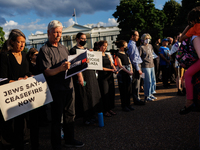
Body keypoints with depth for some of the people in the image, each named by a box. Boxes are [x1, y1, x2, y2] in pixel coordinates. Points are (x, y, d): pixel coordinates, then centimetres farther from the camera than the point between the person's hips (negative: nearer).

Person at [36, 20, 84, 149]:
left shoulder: (63, 48, 13)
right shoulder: (45, 50, -8)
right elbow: (46, 72, -17)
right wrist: (61, 68, -32)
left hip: (69, 86, 7)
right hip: (56, 89, -7)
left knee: (70, 115, 16)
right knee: (56, 118, 3)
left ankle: (69, 140, 32)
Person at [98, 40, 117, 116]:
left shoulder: (107, 56, 17)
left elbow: (112, 64, 18)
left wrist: (114, 69, -4)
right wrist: (110, 70, -15)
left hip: (110, 76, 7)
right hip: (102, 77, -7)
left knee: (111, 93, 6)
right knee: (105, 94, -4)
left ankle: (110, 109, 17)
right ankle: (105, 110, 6)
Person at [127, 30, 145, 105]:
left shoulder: (132, 44, 17)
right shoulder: (132, 45, -15)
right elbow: (133, 59, -18)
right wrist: (138, 69, -17)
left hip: (137, 65, 10)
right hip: (136, 66, -10)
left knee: (136, 84, 14)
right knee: (136, 84, -3)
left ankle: (136, 98, 23)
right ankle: (136, 100, 4)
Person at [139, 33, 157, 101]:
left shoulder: (150, 46, 13)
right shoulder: (141, 47, -10)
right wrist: (144, 61, -14)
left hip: (152, 65, 8)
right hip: (146, 66, -8)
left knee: (153, 80, 12)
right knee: (148, 81, -4)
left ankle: (151, 93, 26)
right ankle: (147, 96, 6)